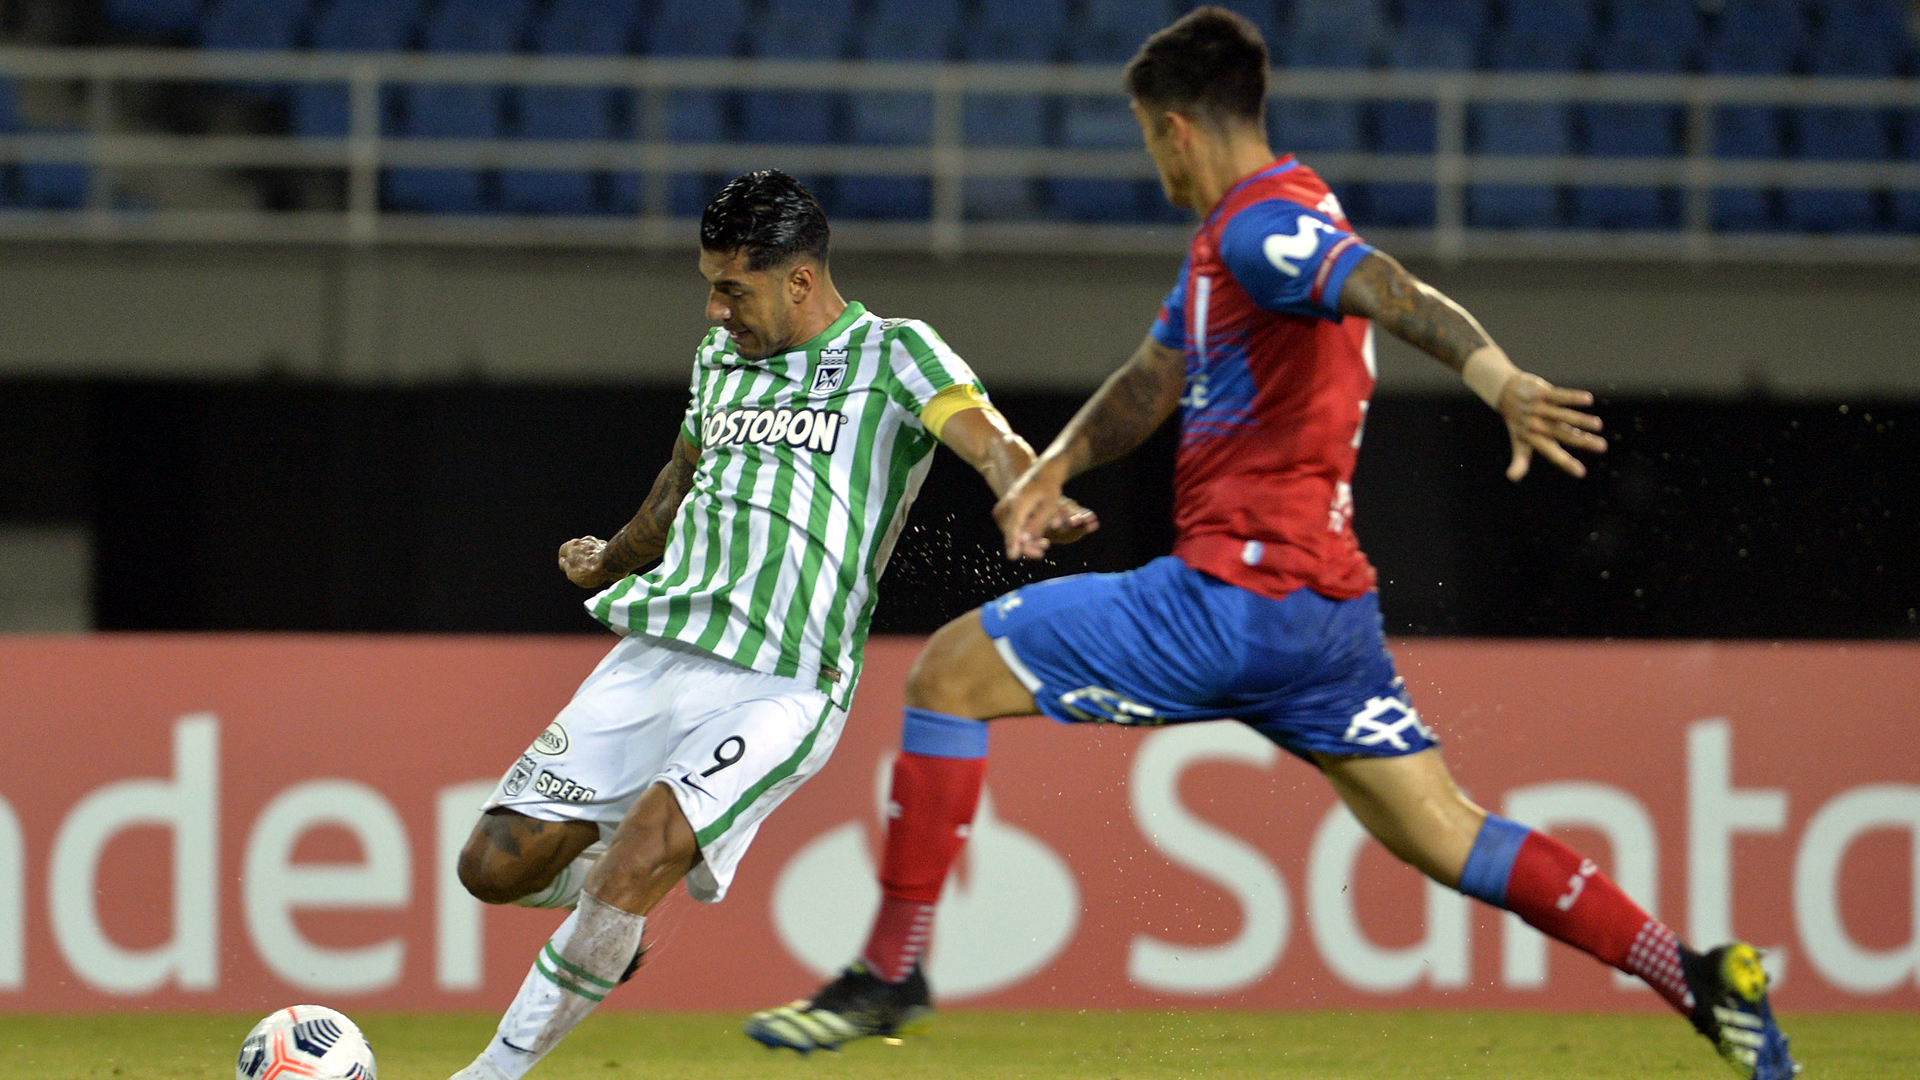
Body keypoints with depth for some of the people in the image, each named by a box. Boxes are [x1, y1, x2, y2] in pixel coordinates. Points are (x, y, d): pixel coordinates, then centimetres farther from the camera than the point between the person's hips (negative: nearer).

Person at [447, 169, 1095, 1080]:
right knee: (496, 865, -4)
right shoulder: (718, 358, 19)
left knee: (635, 865, -25)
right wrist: (611, 561, 56)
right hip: (654, 655, 6)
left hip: (781, 688, -6)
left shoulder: (893, 355, 1)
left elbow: (990, 442, -16)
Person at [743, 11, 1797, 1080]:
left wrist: (1500, 380, -50)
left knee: (949, 672, -2)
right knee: (1444, 836, 10)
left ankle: (891, 971, 1)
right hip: (1327, 607, 10)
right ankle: (1703, 979, 3)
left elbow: (1398, 297, -31)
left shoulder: (1260, 226, -13)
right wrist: (1054, 468, 10)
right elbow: (1157, 378, 28)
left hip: (1242, 592, -10)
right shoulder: (1233, 237, 19)